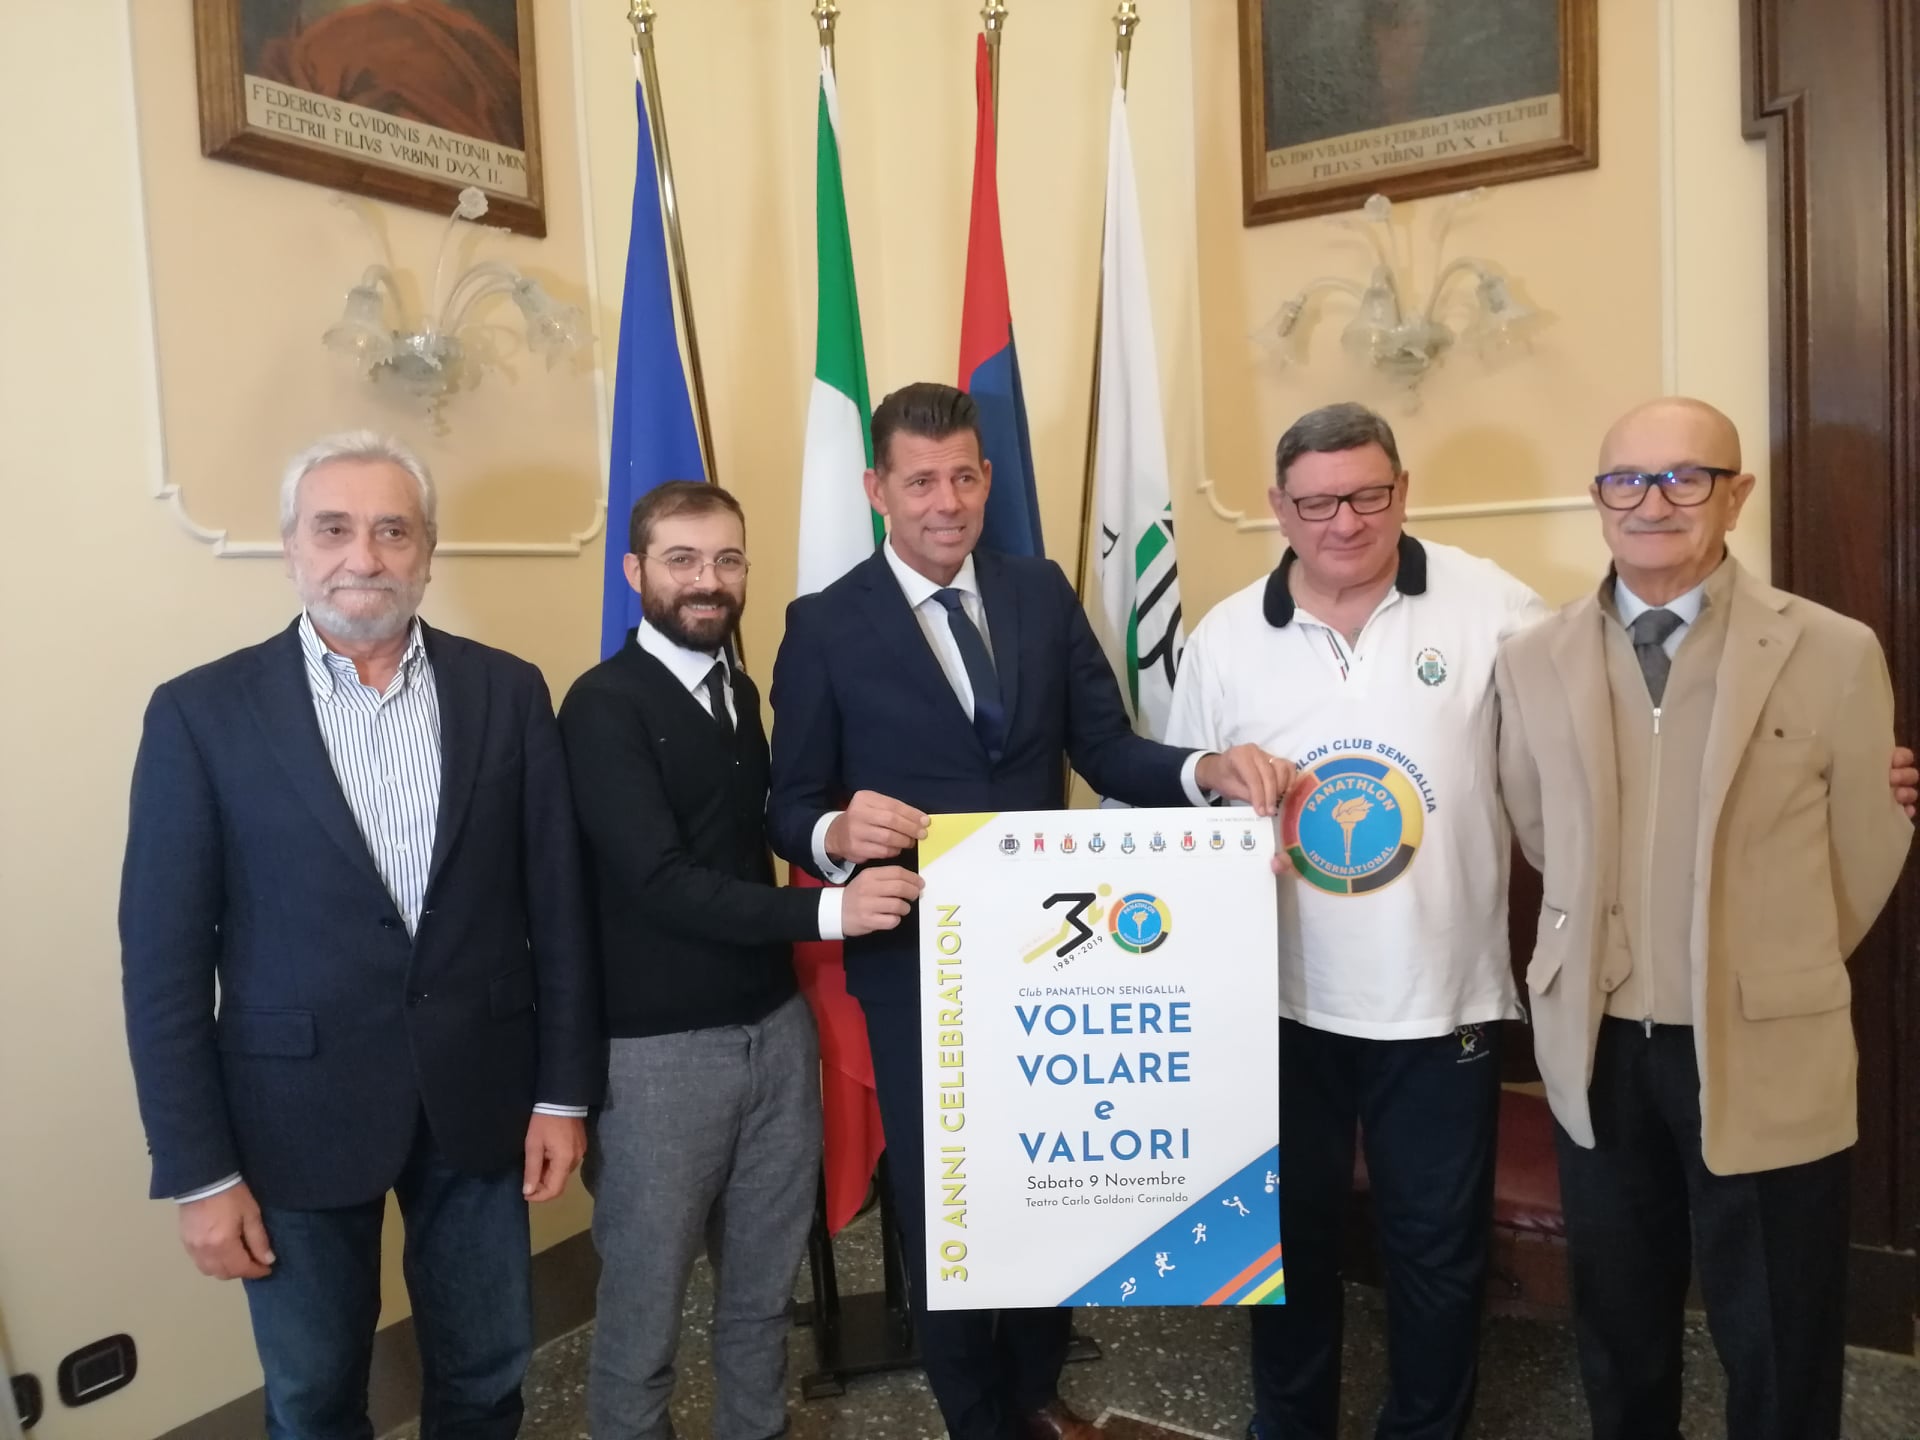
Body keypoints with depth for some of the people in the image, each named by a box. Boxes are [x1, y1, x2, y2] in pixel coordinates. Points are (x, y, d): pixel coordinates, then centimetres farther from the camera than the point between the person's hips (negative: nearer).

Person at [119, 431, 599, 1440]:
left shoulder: (506, 693, -2)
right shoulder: (203, 713, -7)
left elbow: (556, 902, 1)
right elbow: (164, 958, -6)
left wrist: (564, 1090, 0)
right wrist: (197, 1170, -7)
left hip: (480, 1097, 2)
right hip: (296, 1113, -1)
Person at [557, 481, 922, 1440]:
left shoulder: (739, 691, 11)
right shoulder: (603, 705, -13)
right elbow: (660, 881, -21)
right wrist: (827, 910, -26)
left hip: (776, 1023, 7)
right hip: (660, 1045, -6)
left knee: (765, 1281, 18)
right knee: (644, 1295, 10)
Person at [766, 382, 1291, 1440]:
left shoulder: (1043, 594, 2)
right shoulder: (825, 625, -8)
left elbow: (1106, 751, -2)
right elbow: (790, 811, -8)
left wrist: (1205, 770, -22)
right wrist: (840, 832, -31)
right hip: (915, 965, -3)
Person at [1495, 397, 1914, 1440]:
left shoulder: (1835, 654, -9)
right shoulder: (1531, 662, -2)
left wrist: (1775, 973, 12)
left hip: (1767, 1054, -2)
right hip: (1597, 1050, 2)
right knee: (1617, 1334, 21)